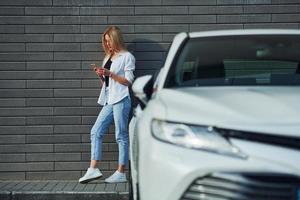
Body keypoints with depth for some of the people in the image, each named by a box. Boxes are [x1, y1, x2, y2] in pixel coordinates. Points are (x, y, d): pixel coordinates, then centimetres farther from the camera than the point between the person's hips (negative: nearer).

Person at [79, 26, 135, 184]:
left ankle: (121, 173, -1)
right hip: (109, 101, 8)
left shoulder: (127, 57, 0)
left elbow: (129, 81, -8)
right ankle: (93, 169, -4)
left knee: (121, 136, -4)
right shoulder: (108, 58, 21)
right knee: (96, 132, -3)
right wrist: (100, 75, 3)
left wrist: (110, 73, -13)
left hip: (121, 99, -7)